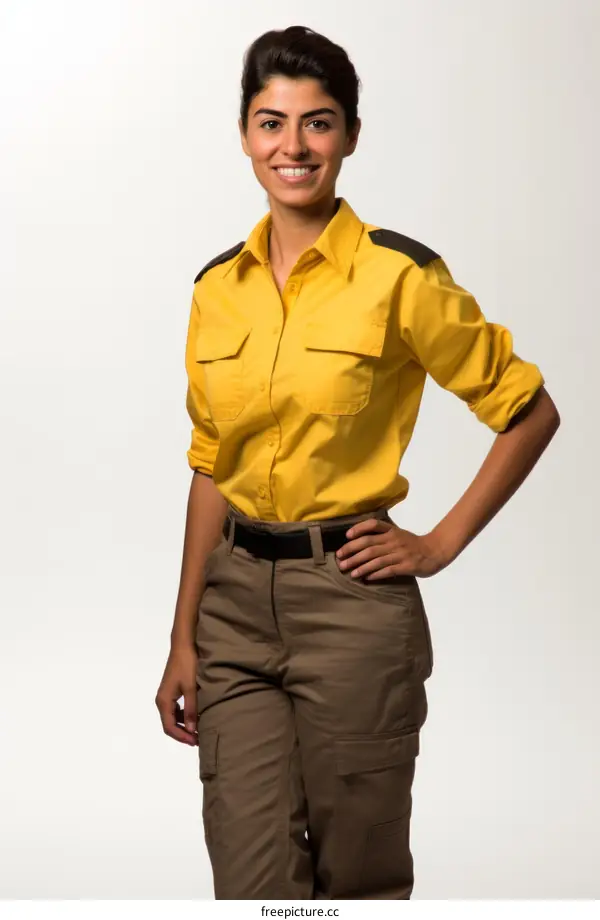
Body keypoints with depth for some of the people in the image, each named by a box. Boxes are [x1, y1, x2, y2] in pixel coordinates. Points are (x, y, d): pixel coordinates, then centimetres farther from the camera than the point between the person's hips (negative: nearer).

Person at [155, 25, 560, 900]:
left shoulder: (398, 275, -9)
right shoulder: (218, 287, 6)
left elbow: (530, 412, -1)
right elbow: (211, 468, 10)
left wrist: (442, 543, -5)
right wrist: (183, 639, 9)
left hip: (352, 597, -4)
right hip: (237, 600, 4)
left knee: (358, 878, 10)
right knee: (251, 880, 6)